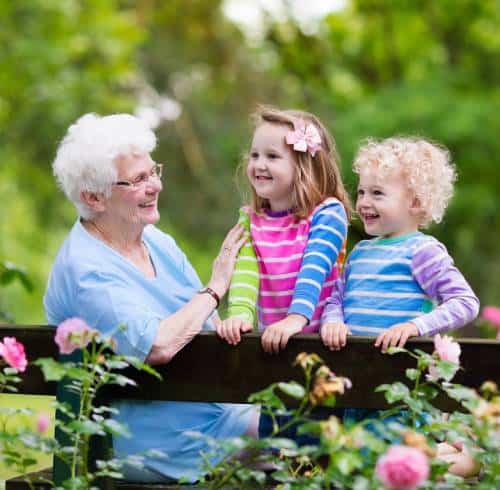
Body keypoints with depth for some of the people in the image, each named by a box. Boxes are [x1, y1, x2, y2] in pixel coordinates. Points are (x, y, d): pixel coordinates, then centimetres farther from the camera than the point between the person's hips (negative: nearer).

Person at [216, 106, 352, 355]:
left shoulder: (327, 213, -4)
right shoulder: (250, 220, 10)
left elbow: (313, 271, -18)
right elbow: (244, 271, -4)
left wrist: (296, 319, -33)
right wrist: (240, 314, -24)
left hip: (323, 334, -5)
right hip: (269, 338, 5)